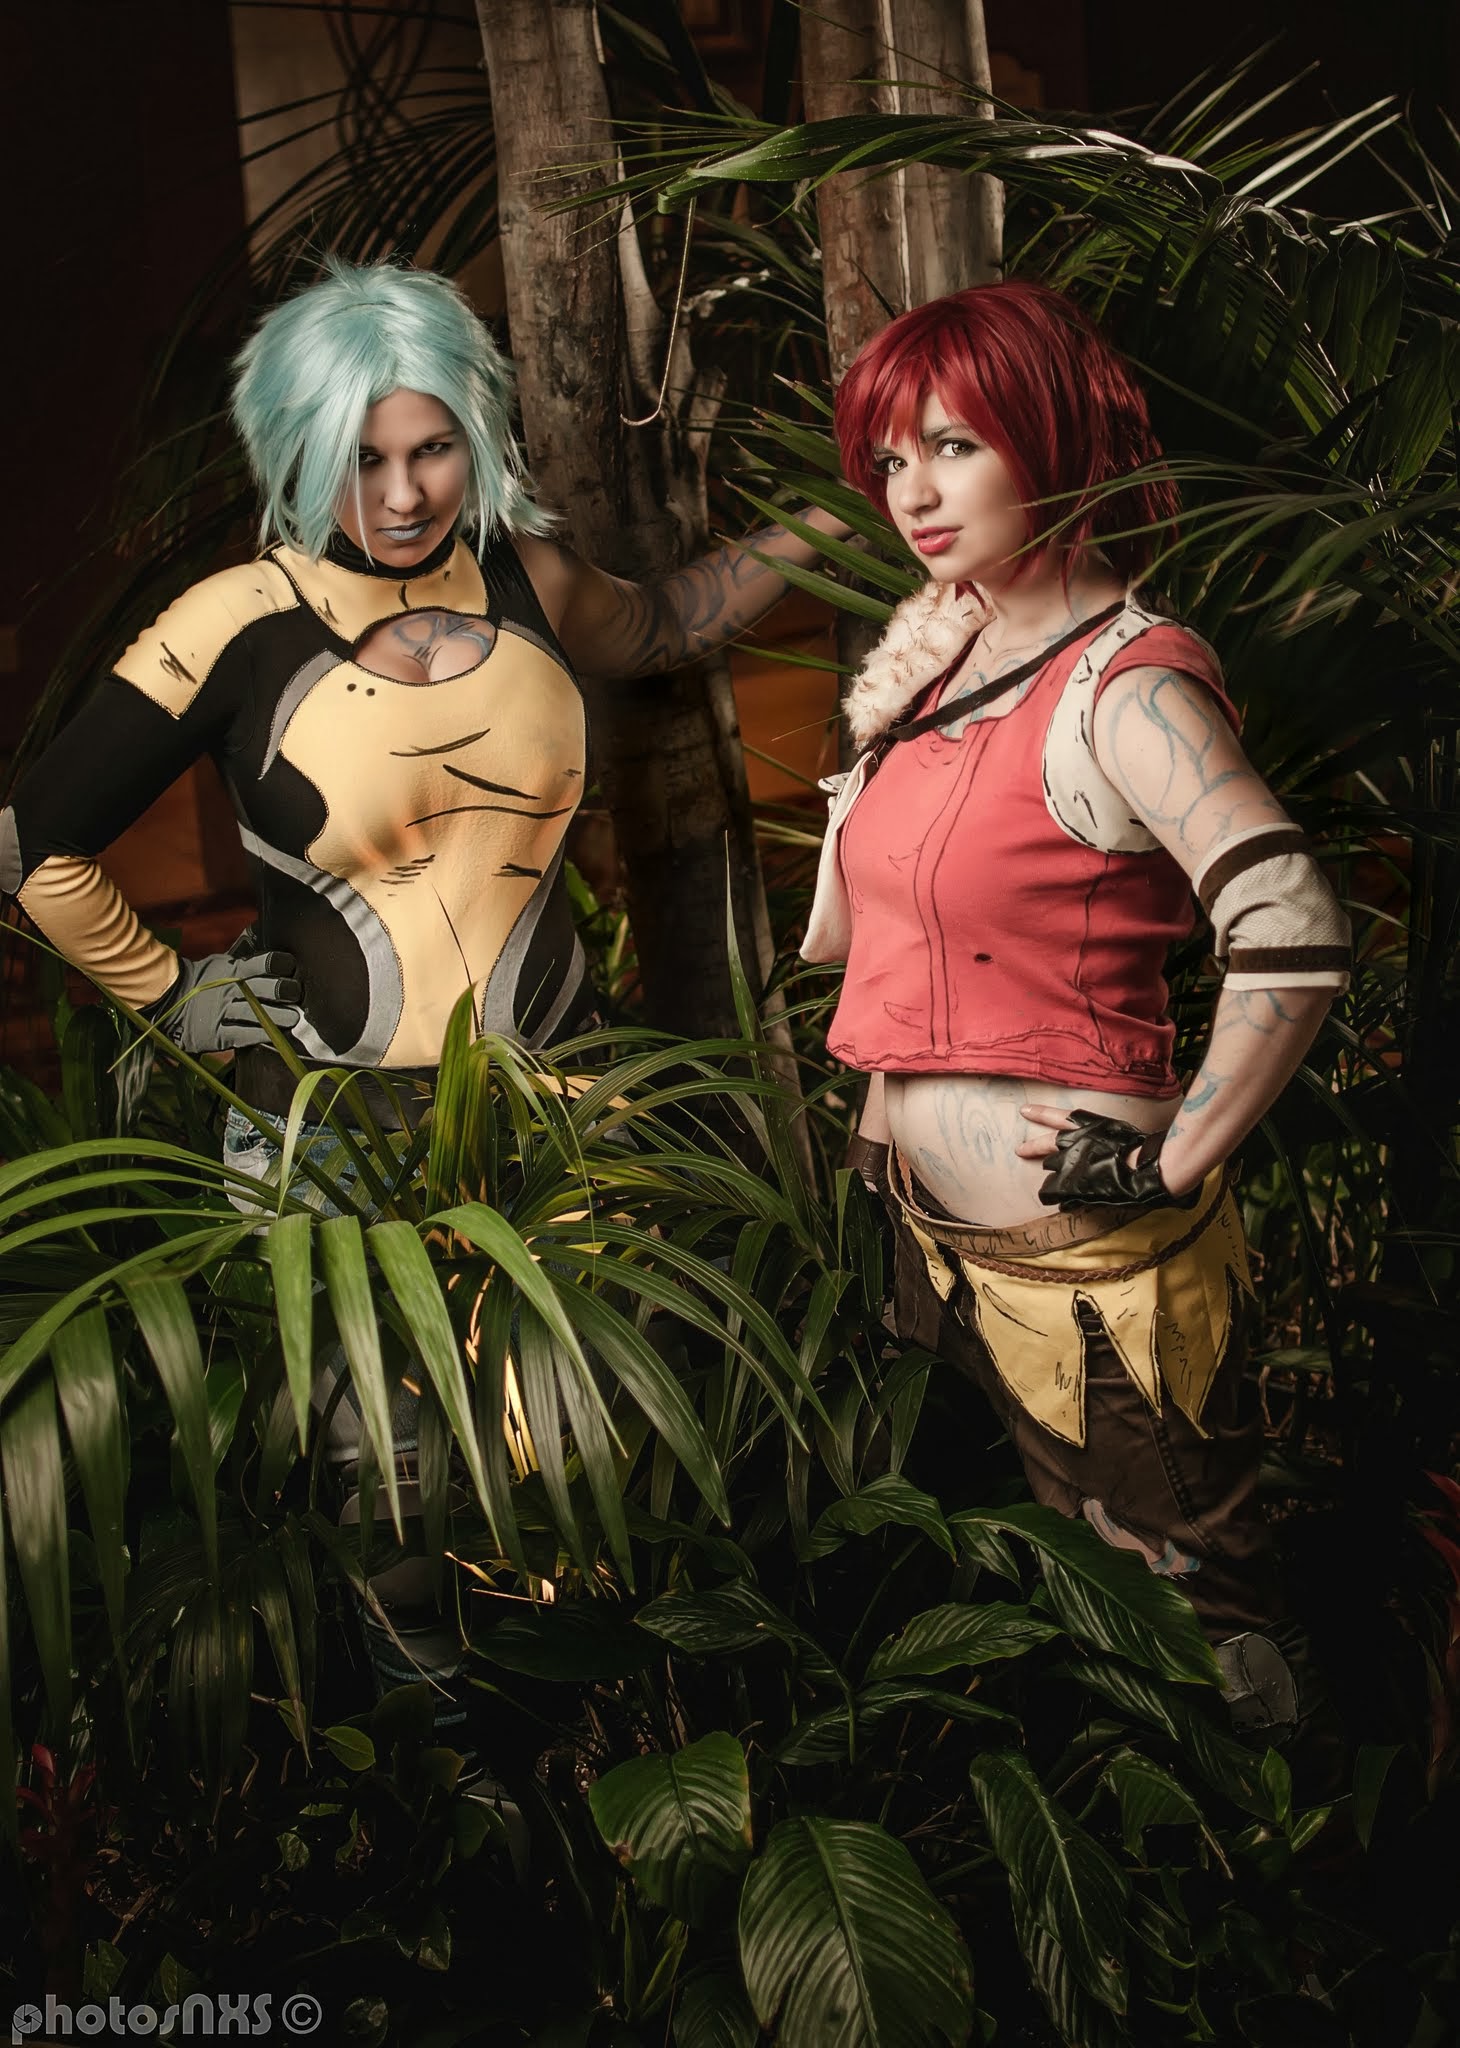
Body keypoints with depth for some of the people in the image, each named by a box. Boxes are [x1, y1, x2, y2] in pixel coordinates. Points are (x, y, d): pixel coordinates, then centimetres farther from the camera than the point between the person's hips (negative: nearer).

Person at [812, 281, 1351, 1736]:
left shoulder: (1121, 679, -18)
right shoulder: (940, 641, 7)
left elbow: (1294, 933, -32)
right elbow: (834, 935, 15)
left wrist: (1174, 1166, -25)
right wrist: (865, 735, 3)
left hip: (1079, 1256, -9)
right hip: (928, 1231, 9)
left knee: (1187, 1595, 9)